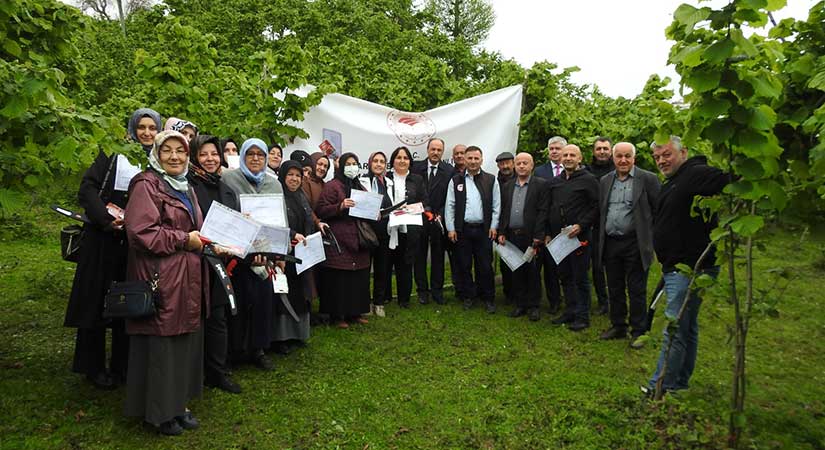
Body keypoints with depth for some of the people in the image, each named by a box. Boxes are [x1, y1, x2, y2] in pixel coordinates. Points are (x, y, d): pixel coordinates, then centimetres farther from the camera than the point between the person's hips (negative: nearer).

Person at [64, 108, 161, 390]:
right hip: (105, 240, -2)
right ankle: (92, 367, 20)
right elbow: (88, 188, -7)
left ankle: (121, 366, 21)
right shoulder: (115, 154, 0)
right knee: (98, 300, 5)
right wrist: (107, 219, -19)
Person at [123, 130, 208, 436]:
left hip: (188, 278, 8)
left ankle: (177, 403, 28)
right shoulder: (146, 185, -9)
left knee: (186, 342, 13)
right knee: (161, 346, 1)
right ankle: (158, 411, 18)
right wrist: (185, 240, -16)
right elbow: (141, 232, -19)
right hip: (161, 279, -8)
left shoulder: (186, 189, 18)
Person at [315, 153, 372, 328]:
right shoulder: (332, 186, -4)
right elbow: (321, 210, -10)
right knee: (339, 279, -4)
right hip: (339, 241, -7)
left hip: (358, 241, 7)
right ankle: (337, 315, 7)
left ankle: (354, 313, 20)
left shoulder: (360, 187, 20)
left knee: (358, 278, 9)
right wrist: (340, 206, -22)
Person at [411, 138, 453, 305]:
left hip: (439, 219, 0)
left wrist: (440, 214, -11)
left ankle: (437, 290, 21)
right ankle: (422, 290, 19)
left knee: (438, 257, 9)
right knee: (419, 256, 8)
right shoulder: (416, 167, 1)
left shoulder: (449, 171, 0)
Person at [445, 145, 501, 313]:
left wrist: (493, 227, -2)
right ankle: (468, 296, 22)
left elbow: (496, 206, 4)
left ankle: (488, 298, 15)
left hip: (483, 229, -1)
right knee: (465, 265, 8)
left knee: (485, 266, 2)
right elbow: (449, 206, 3)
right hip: (462, 230, 1)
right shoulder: (455, 181, 4)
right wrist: (451, 228, -2)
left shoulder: (491, 180, 3)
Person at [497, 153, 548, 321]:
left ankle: (533, 306, 15)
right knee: (516, 272, 9)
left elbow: (543, 212, -8)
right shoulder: (507, 186, 13)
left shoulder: (541, 185, -2)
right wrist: (501, 233, 5)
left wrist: (538, 237, -13)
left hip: (531, 237, -4)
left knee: (533, 272, 4)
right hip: (512, 236, 4)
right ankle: (520, 304, 20)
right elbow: (503, 211, 14)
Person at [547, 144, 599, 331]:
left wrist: (581, 226, -18)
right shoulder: (555, 182, 13)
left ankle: (582, 316, 10)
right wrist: (548, 233, 12)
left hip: (579, 237, -6)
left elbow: (597, 207, -9)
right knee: (565, 276, 13)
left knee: (580, 278, 0)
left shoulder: (588, 180, -5)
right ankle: (570, 311, 25)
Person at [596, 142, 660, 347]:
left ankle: (638, 331, 15)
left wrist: (655, 240, -8)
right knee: (615, 289, 14)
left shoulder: (647, 179, -3)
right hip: (610, 244, 5)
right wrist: (598, 242, 10)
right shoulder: (604, 181, 11)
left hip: (635, 244, -5)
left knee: (637, 290, 3)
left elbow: (658, 211, -3)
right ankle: (618, 327, 27)